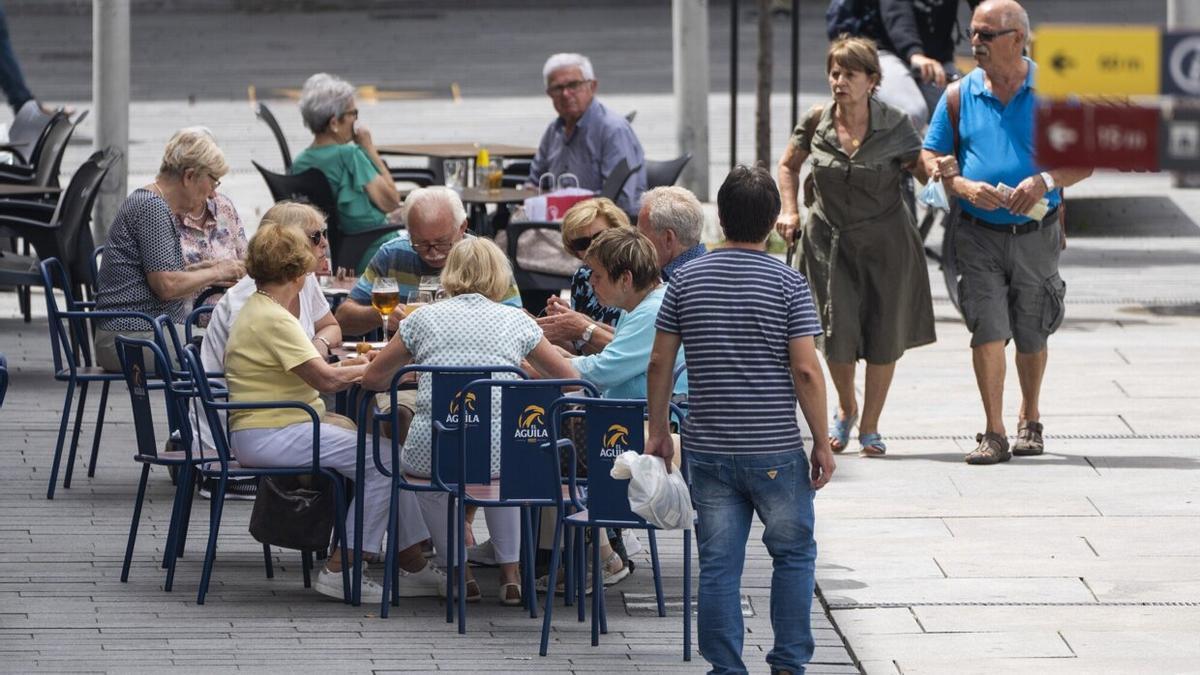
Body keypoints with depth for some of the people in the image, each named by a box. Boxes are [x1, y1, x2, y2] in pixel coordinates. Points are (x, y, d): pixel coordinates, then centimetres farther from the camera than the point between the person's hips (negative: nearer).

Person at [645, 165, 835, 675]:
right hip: (774, 450, -3)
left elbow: (660, 363, 4)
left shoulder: (686, 280, 2)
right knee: (793, 555, 13)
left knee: (718, 565, 6)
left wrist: (658, 432, 14)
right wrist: (821, 443, -3)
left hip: (708, 450, 3)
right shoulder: (788, 284, -8)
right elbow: (805, 370, -11)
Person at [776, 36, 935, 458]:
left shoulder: (894, 126, -8)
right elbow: (788, 166, 15)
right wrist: (789, 210, 3)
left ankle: (870, 427, 18)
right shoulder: (817, 123, -2)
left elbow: (926, 171, -2)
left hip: (885, 243, -1)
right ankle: (846, 409, 24)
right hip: (830, 240, 1)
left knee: (883, 336, 2)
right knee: (837, 332, -6)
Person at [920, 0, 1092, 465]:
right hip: (978, 235, 0)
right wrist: (963, 186, -13)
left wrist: (1046, 182, -20)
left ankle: (1029, 421, 32)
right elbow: (931, 157, 7)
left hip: (1035, 234, 0)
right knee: (987, 328, -10)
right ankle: (994, 434, -8)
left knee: (1032, 335, 11)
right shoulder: (960, 95, 4)